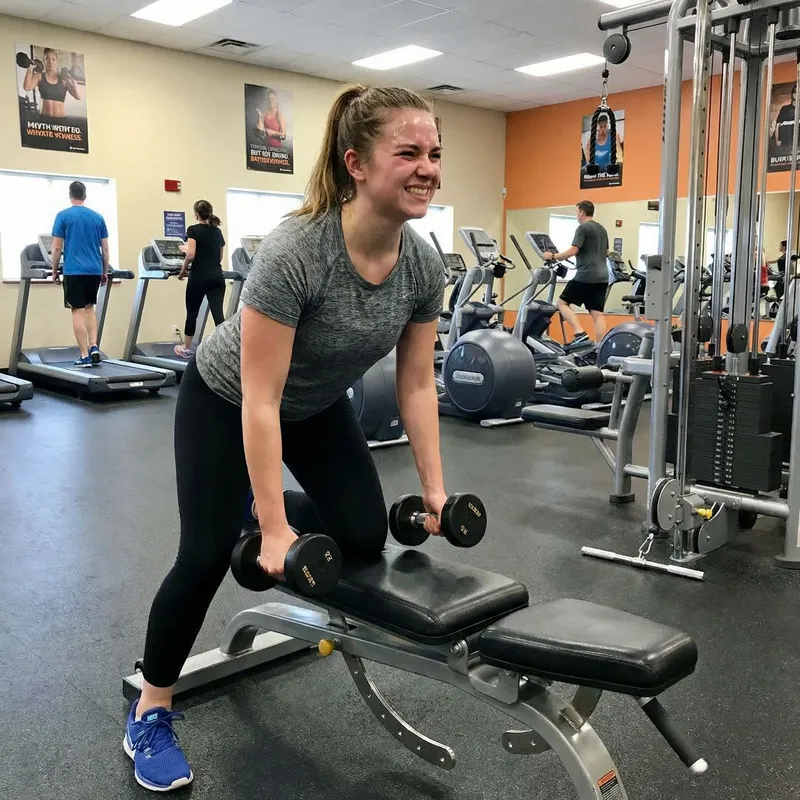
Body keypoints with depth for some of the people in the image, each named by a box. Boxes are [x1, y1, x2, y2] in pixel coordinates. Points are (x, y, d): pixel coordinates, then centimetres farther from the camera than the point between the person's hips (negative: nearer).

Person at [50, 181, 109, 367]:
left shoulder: (63, 216, -1)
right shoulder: (97, 217, 8)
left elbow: (57, 247, -3)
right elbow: (105, 248, 8)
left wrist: (55, 271, 7)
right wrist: (105, 271, 17)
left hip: (74, 271, -4)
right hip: (94, 270, 4)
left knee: (78, 311, -2)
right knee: (89, 308, 18)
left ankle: (84, 355, -3)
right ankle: (93, 347, 5)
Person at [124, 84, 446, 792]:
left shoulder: (424, 266, -19)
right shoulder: (293, 252, -38)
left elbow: (417, 384, -8)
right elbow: (259, 401, -34)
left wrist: (435, 489, -8)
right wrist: (273, 531, -33)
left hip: (317, 405, 6)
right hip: (226, 401, -5)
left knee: (365, 538, -5)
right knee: (207, 554, -4)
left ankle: (281, 523, 28)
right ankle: (150, 712, 20)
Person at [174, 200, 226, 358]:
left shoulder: (193, 230, -5)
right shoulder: (217, 231, 12)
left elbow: (191, 255, -15)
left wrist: (182, 271, -1)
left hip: (199, 277, -4)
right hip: (217, 277, 4)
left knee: (192, 313, 12)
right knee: (218, 314, -3)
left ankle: (186, 349, 25)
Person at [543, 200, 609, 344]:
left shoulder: (582, 228, -6)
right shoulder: (602, 229, 20)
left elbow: (573, 251, -14)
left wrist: (553, 256, -4)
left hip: (586, 276, -8)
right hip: (602, 277, 8)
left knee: (563, 302, 4)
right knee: (597, 313, 3)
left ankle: (580, 333, -11)